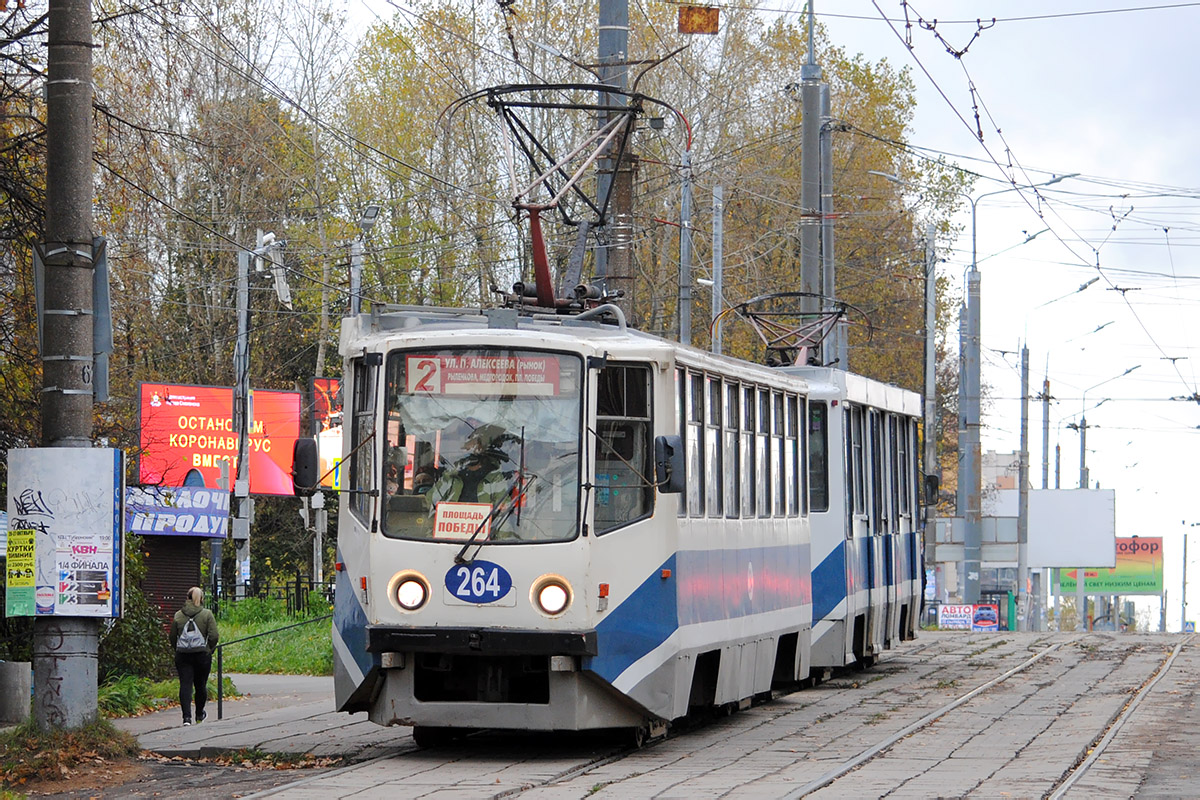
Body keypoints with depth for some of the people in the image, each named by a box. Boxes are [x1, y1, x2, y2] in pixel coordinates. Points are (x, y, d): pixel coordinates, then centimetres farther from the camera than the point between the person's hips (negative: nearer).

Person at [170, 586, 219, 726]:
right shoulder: (207, 615, -5)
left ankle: (187, 716, -16)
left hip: (182, 655, 1)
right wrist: (209, 649, 7)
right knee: (201, 685, 14)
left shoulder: (178, 616, 2)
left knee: (185, 685, -3)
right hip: (202, 655, -1)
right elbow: (213, 636, -9)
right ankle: (200, 714, 29)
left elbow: (172, 637, 6)